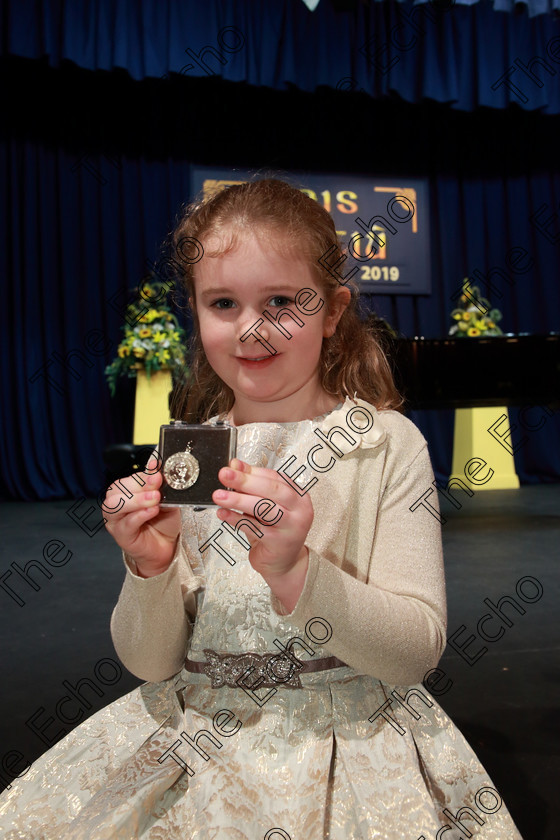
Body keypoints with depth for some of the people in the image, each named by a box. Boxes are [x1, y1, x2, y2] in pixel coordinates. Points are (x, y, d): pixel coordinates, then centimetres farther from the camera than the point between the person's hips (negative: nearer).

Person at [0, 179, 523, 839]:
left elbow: (420, 651, -14)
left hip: (348, 729, 0)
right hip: (192, 730, 1)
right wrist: (150, 571, -20)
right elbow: (151, 664, -1)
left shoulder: (388, 444, -10)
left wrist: (295, 574, -29)